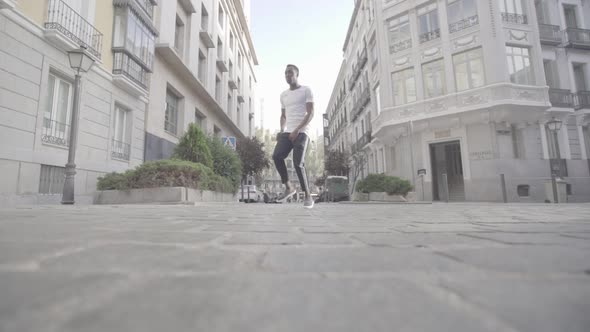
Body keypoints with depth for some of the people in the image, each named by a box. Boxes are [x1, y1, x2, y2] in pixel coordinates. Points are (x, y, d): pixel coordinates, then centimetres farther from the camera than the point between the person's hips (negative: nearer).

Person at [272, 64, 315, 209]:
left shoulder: (306, 90, 5)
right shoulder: (283, 95, 22)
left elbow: (311, 113, -5)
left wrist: (297, 129, -16)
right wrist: (282, 130, 8)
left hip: (301, 132, -5)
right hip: (287, 133, 5)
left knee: (298, 163, -17)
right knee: (277, 156, -18)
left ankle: (307, 196, -2)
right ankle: (289, 187, -2)